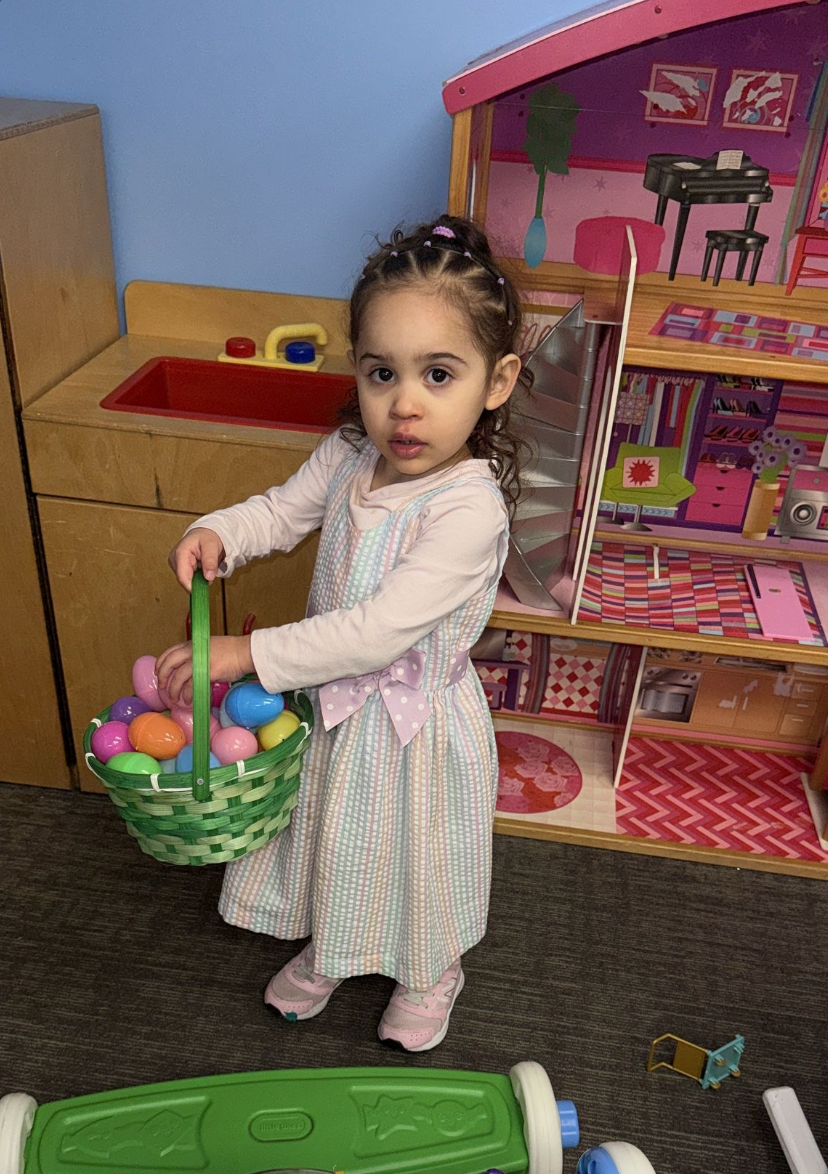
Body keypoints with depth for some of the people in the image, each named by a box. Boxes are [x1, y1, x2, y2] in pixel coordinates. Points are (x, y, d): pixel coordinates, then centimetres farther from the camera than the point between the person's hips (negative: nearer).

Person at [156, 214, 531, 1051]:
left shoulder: (469, 509, -33)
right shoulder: (350, 454, -12)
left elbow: (380, 632, -36)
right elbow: (282, 510, 4)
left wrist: (251, 654, -34)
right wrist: (217, 534, -17)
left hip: (416, 724, -5)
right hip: (333, 704, 6)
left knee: (417, 857, 22)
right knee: (334, 841, 28)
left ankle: (428, 975, 53)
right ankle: (330, 947, 59)